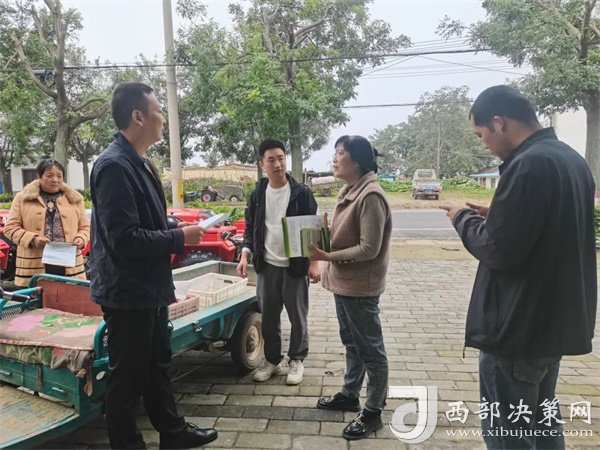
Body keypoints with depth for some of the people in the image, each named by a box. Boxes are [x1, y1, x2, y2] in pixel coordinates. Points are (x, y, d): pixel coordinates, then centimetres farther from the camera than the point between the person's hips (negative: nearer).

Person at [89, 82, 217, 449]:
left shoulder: (140, 164, 10)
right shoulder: (114, 165, -20)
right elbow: (124, 239, -26)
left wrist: (179, 234, 5)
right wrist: (180, 238, -17)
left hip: (150, 289, 10)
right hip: (128, 293, -10)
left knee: (158, 365, 22)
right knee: (129, 376, 8)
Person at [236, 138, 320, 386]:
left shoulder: (301, 192, -5)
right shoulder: (257, 194, 4)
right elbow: (251, 228, 9)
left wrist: (313, 262, -10)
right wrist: (245, 255, -6)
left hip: (295, 266, -2)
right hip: (267, 266, 3)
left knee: (298, 317, 9)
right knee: (268, 317, 13)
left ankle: (296, 360, 27)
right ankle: (272, 359, 30)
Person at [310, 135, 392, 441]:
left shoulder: (370, 196, -21)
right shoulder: (348, 191, 9)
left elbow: (369, 248, -23)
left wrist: (328, 256, -20)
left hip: (360, 286, -9)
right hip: (343, 282, 9)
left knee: (370, 349, 7)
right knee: (351, 343, 22)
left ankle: (373, 412, 22)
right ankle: (349, 395, 39)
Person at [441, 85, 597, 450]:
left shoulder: (529, 164, -22)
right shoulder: (570, 158, 9)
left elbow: (497, 249, -23)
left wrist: (464, 219, -6)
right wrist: (494, 216, 10)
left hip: (518, 326, -10)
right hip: (556, 319, 10)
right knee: (542, 420, 24)